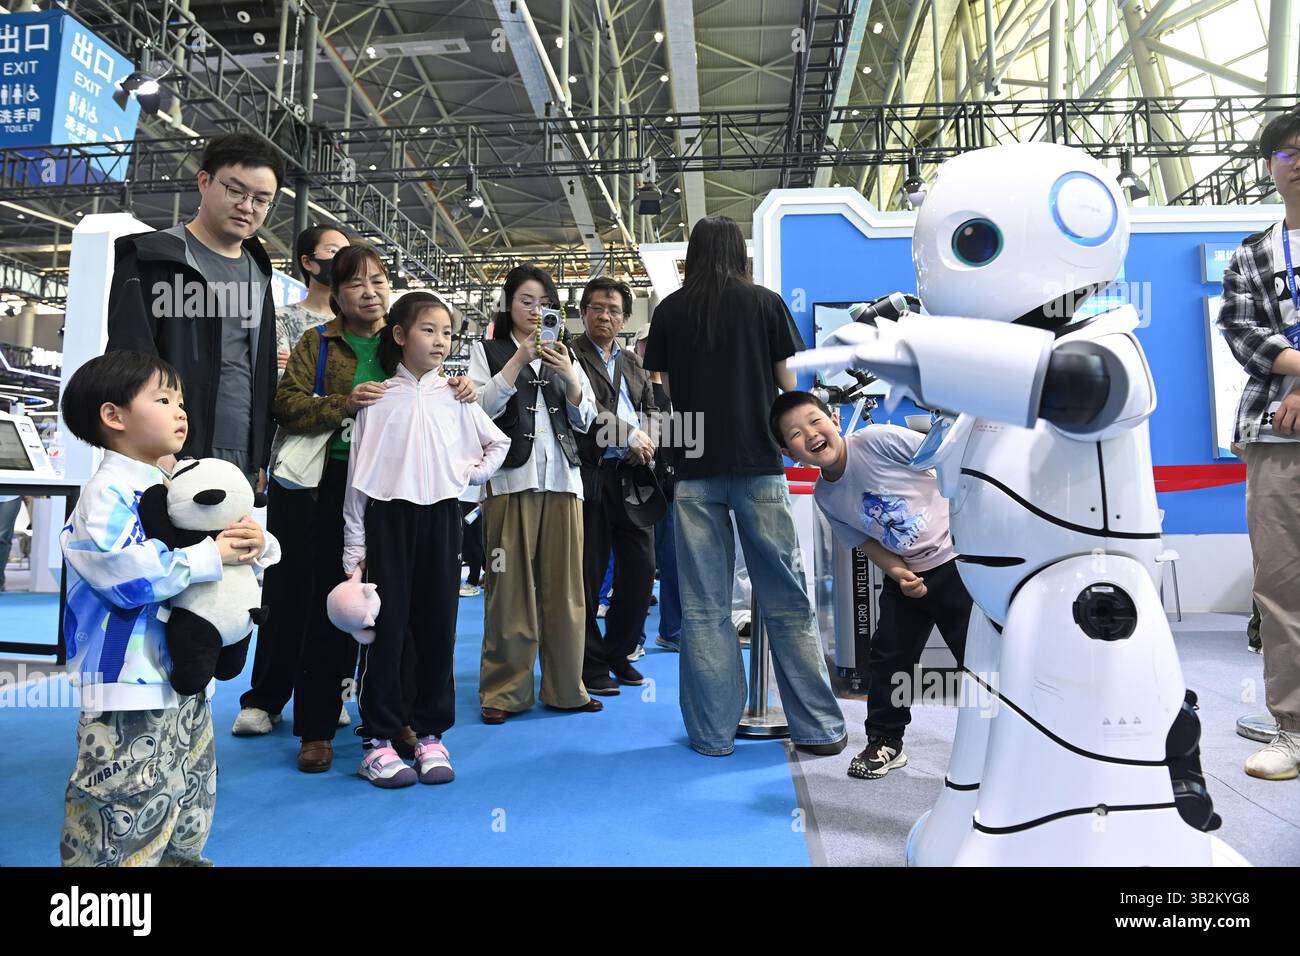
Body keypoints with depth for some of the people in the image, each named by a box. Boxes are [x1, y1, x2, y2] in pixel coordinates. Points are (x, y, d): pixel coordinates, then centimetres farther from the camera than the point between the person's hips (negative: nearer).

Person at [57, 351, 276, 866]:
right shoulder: (108, 491, -15)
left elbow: (226, 549, 15)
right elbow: (127, 572, -29)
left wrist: (256, 543, -8)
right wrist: (209, 556, -23)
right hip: (130, 685, -9)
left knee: (191, 798, 22)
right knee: (127, 807, -1)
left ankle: (181, 857, 39)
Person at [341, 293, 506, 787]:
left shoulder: (454, 396, 7)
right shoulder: (379, 397, 1)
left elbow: (498, 442, 20)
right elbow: (359, 472, 0)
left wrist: (472, 473, 4)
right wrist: (354, 545, -2)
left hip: (441, 517, 2)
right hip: (389, 516, -2)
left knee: (437, 626, 6)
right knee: (386, 627, 0)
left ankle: (431, 734, 18)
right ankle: (378, 740, 12)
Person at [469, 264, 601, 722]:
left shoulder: (565, 355, 20)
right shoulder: (487, 351, 10)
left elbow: (585, 419, 12)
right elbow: (482, 408, -6)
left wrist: (568, 374, -4)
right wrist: (519, 359, -12)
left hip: (563, 478, 4)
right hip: (511, 477, -3)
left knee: (563, 585, 4)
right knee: (511, 586, -4)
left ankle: (566, 688, 14)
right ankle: (504, 691, 7)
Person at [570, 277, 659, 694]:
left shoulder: (632, 362, 22)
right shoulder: (570, 355, 1)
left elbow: (650, 409, 18)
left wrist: (647, 442, -3)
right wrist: (629, 435, -17)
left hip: (633, 476, 6)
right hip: (592, 475, -6)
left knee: (640, 567, 8)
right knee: (589, 573, 0)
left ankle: (618, 653, 24)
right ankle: (591, 663, 12)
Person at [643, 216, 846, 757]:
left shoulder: (669, 311, 7)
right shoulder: (767, 303, 4)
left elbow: (669, 392, 9)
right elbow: (789, 387, 5)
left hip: (695, 469, 1)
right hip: (758, 463, -1)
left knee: (704, 606, 6)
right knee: (786, 599, 5)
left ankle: (713, 733, 11)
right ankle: (818, 727, 11)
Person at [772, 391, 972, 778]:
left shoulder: (878, 441, -20)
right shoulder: (824, 497, -3)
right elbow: (865, 541, 3)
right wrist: (898, 573, -13)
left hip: (955, 558, -5)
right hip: (907, 575, 5)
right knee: (888, 656, 6)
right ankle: (885, 742, 23)